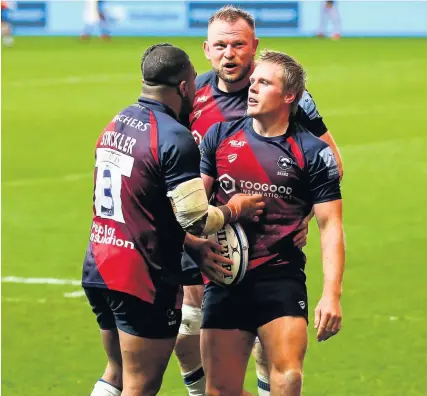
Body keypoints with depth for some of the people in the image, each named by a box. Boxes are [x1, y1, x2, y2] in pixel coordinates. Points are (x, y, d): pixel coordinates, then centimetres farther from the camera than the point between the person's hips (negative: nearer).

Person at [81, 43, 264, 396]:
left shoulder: (116, 124, 10)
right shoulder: (175, 139, -16)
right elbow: (196, 221, -19)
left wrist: (198, 245, 18)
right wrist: (234, 209, 1)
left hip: (98, 269, 8)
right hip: (144, 279, -8)